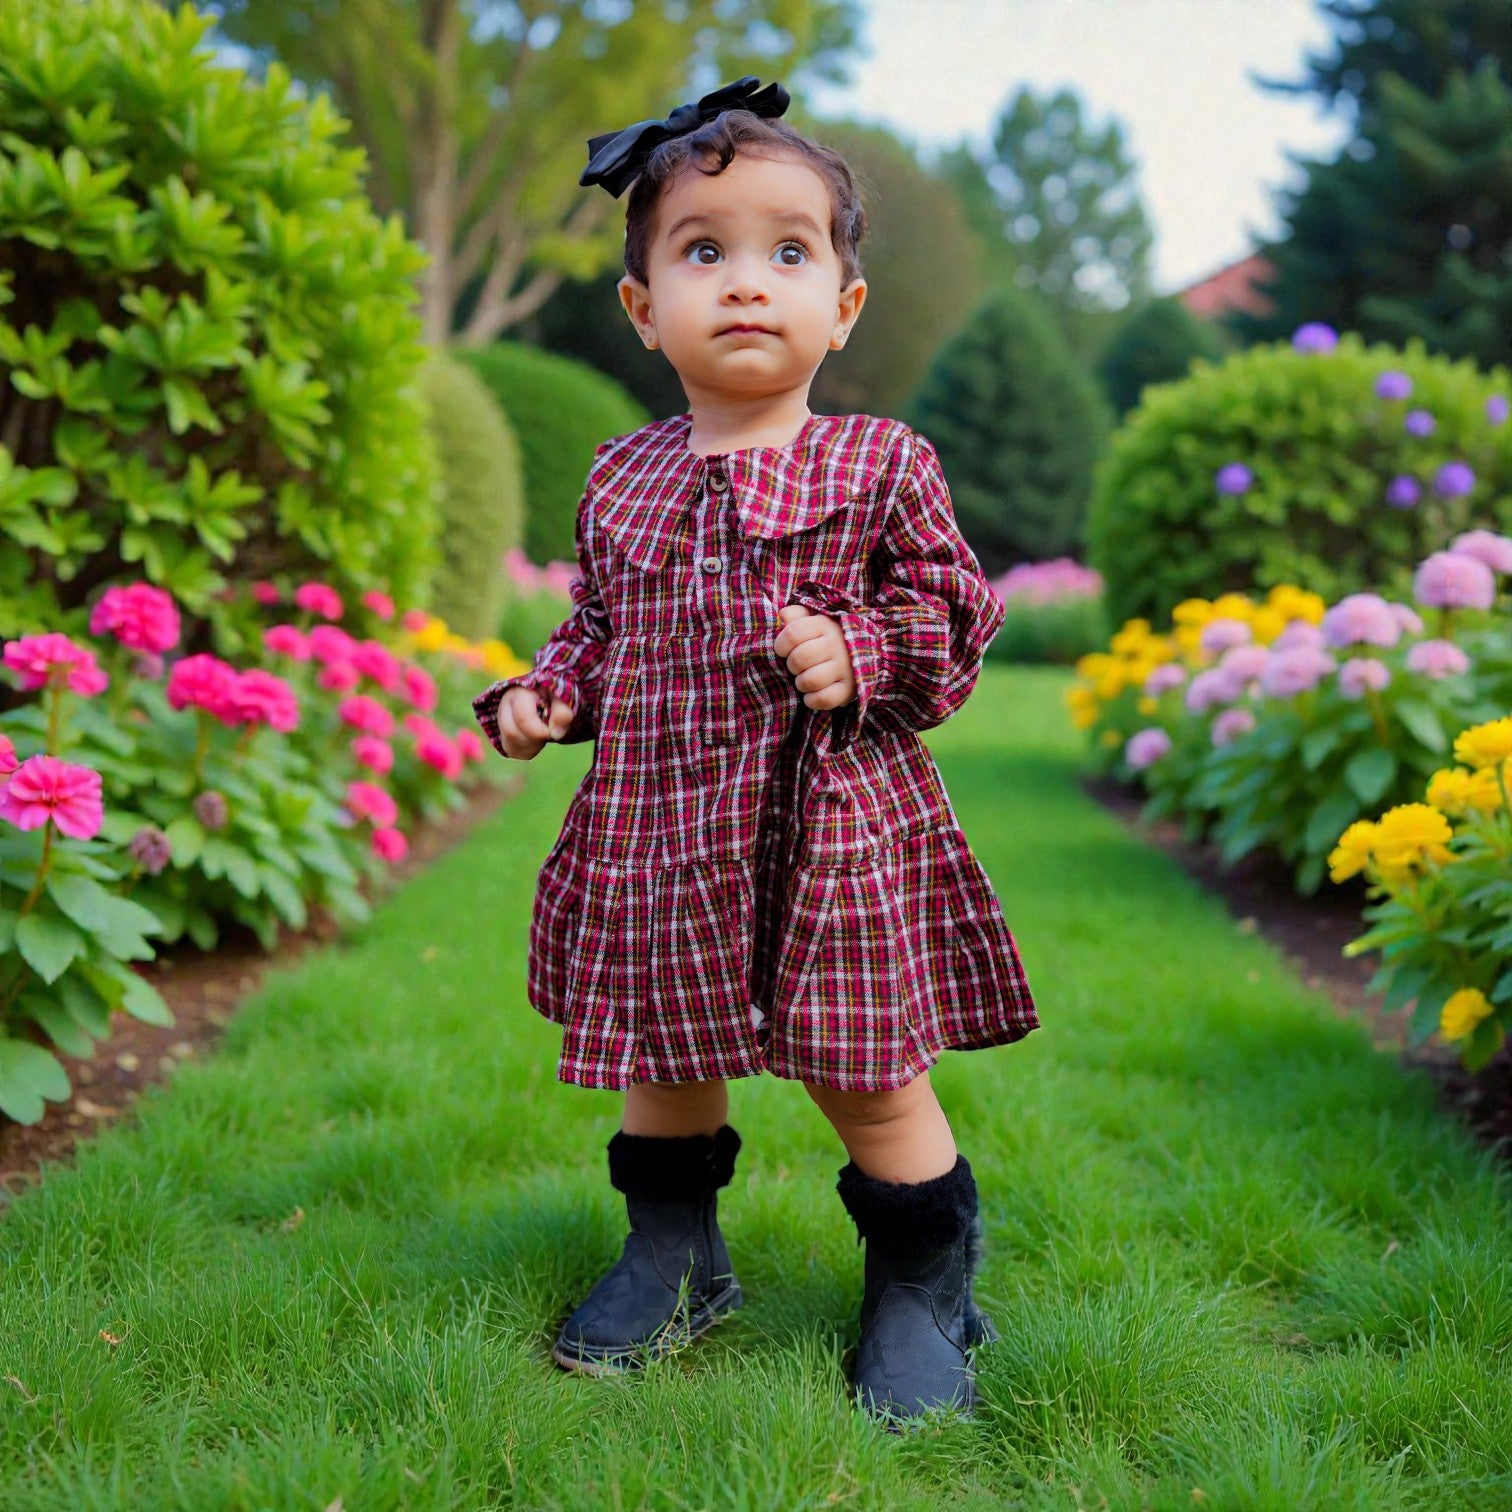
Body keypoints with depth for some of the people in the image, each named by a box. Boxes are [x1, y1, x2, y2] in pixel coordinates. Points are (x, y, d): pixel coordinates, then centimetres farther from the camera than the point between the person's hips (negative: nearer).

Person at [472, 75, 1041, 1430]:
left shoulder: (882, 469, -4)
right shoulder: (621, 480, 8)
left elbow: (955, 611, 0)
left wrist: (865, 654, -18)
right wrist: (543, 693, 1)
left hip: (832, 834, -4)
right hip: (657, 827, 4)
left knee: (872, 1078, 3)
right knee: (662, 1063, 17)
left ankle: (921, 1294, 25)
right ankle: (674, 1260, 40)